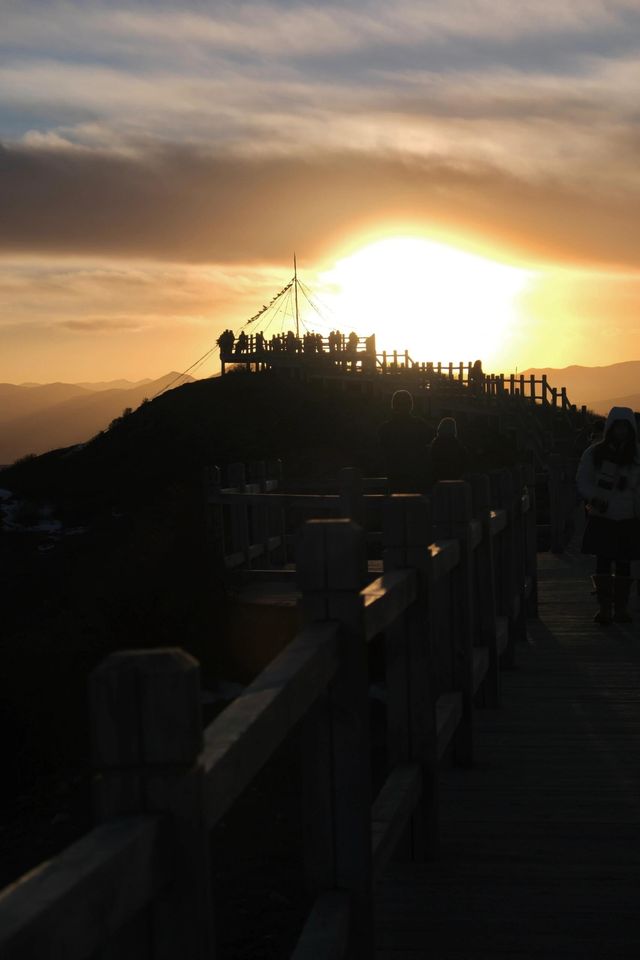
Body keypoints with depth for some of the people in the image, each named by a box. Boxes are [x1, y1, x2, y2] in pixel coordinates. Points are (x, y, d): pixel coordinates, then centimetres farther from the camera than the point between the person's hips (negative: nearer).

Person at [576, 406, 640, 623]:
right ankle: (604, 607, 2)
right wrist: (594, 498, -13)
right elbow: (582, 481, 3)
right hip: (601, 518, -1)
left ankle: (621, 607, 13)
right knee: (603, 563, -2)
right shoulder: (594, 453, 1)